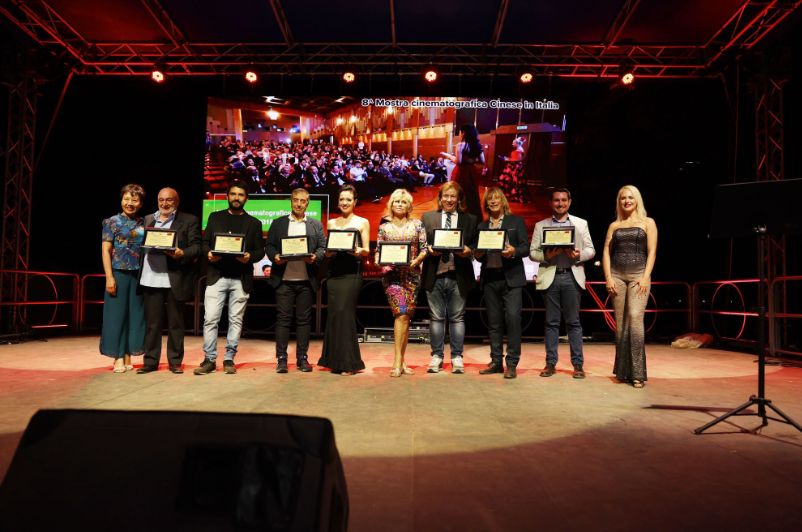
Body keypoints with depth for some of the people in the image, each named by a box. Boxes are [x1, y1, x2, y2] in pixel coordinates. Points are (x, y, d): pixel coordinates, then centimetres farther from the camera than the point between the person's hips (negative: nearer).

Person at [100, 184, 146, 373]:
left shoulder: (144, 224, 9)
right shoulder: (112, 222, 1)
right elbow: (105, 251, -4)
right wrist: (109, 277, -12)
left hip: (139, 275, 3)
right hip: (119, 274, -3)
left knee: (135, 314, 5)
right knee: (117, 313, 0)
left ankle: (128, 356, 14)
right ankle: (118, 358, 6)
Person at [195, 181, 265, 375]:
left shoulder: (254, 223, 10)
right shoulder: (214, 217, 13)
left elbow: (260, 251, 6)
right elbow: (204, 242, 10)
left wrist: (250, 257, -14)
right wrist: (208, 254, -10)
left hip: (241, 279, 0)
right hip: (216, 276, 0)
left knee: (235, 320, 4)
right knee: (210, 319, -4)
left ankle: (229, 359, 13)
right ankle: (209, 359, 5)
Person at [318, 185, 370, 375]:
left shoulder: (362, 222, 6)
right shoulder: (331, 223, 16)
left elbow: (366, 250, 2)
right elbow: (327, 251, 14)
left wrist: (360, 251, -19)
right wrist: (330, 250, -8)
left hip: (352, 272, -4)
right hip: (334, 272, 4)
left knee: (344, 312, -10)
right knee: (334, 313, 4)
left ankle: (349, 362, -2)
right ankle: (335, 360, 15)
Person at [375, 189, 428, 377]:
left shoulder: (417, 225, 10)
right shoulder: (384, 228, 9)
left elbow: (424, 249, 5)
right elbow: (378, 252, 8)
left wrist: (416, 260, -13)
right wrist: (379, 260, -13)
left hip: (412, 274, 2)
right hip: (391, 274, -2)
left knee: (405, 316, 3)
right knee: (401, 313, -15)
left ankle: (399, 361, 12)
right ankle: (398, 360, -12)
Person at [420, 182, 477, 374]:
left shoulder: (470, 220, 9)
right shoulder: (427, 217, 9)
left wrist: (468, 250, -13)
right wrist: (428, 249, -12)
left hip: (458, 276, 0)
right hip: (435, 275, 0)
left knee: (457, 318, 6)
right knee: (436, 317, 7)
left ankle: (457, 357, 14)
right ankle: (436, 356, 16)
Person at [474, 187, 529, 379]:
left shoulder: (516, 221, 7)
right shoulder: (482, 226, 17)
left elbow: (526, 247, 1)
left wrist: (514, 252, -19)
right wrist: (478, 254, -4)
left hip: (511, 277, -4)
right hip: (489, 278, 4)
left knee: (512, 318, -11)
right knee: (494, 322, 7)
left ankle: (512, 364, -4)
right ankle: (496, 361, 15)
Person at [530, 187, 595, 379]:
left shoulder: (581, 224, 12)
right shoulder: (541, 225, 10)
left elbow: (591, 250, 9)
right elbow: (532, 252, 6)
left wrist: (579, 255, -11)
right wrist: (546, 255, -14)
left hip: (572, 276, 0)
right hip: (550, 276, 0)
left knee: (573, 322, 2)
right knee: (551, 322, 4)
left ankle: (578, 364, 8)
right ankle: (550, 363, 10)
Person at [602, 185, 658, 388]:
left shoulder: (648, 223, 9)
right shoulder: (614, 226, 15)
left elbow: (651, 252, 1)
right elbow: (606, 253, 9)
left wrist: (645, 278, -10)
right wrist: (608, 278, -3)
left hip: (638, 274, -3)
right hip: (617, 276, 3)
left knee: (635, 317, -17)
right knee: (620, 323, 3)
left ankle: (637, 372, -13)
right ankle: (622, 371, 11)